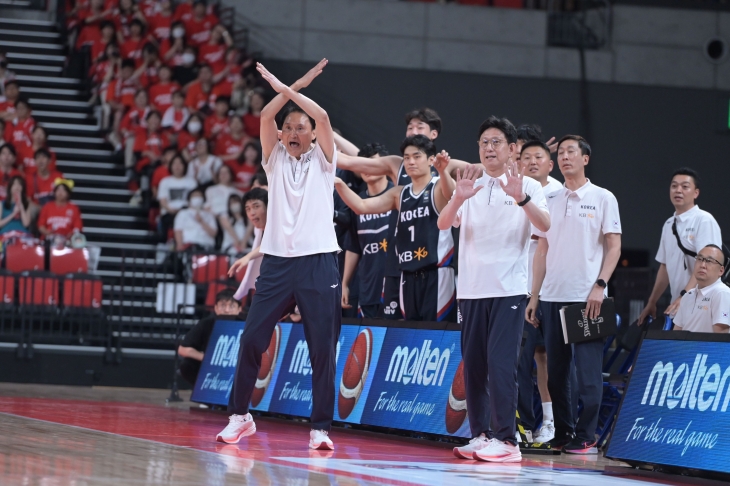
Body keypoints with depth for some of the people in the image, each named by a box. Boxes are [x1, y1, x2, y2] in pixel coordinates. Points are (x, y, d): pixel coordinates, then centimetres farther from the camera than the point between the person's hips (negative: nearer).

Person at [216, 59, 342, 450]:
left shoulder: (323, 160, 7)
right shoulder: (276, 159, 12)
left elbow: (323, 118, -10)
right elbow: (265, 117, -4)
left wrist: (287, 89, -6)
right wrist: (291, 87, -5)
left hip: (318, 261, -2)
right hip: (277, 259, 2)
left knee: (322, 348, -4)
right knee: (251, 338, -2)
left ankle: (321, 428, 0)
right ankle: (240, 415, 11)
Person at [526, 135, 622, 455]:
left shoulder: (602, 198, 2)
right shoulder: (551, 202, 14)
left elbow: (614, 247, -2)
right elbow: (542, 251, 16)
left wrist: (600, 285, -14)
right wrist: (534, 296, 10)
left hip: (587, 297, -5)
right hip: (552, 297, 5)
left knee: (588, 371, -6)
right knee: (556, 371, 7)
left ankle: (585, 437, -2)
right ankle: (562, 434, 14)